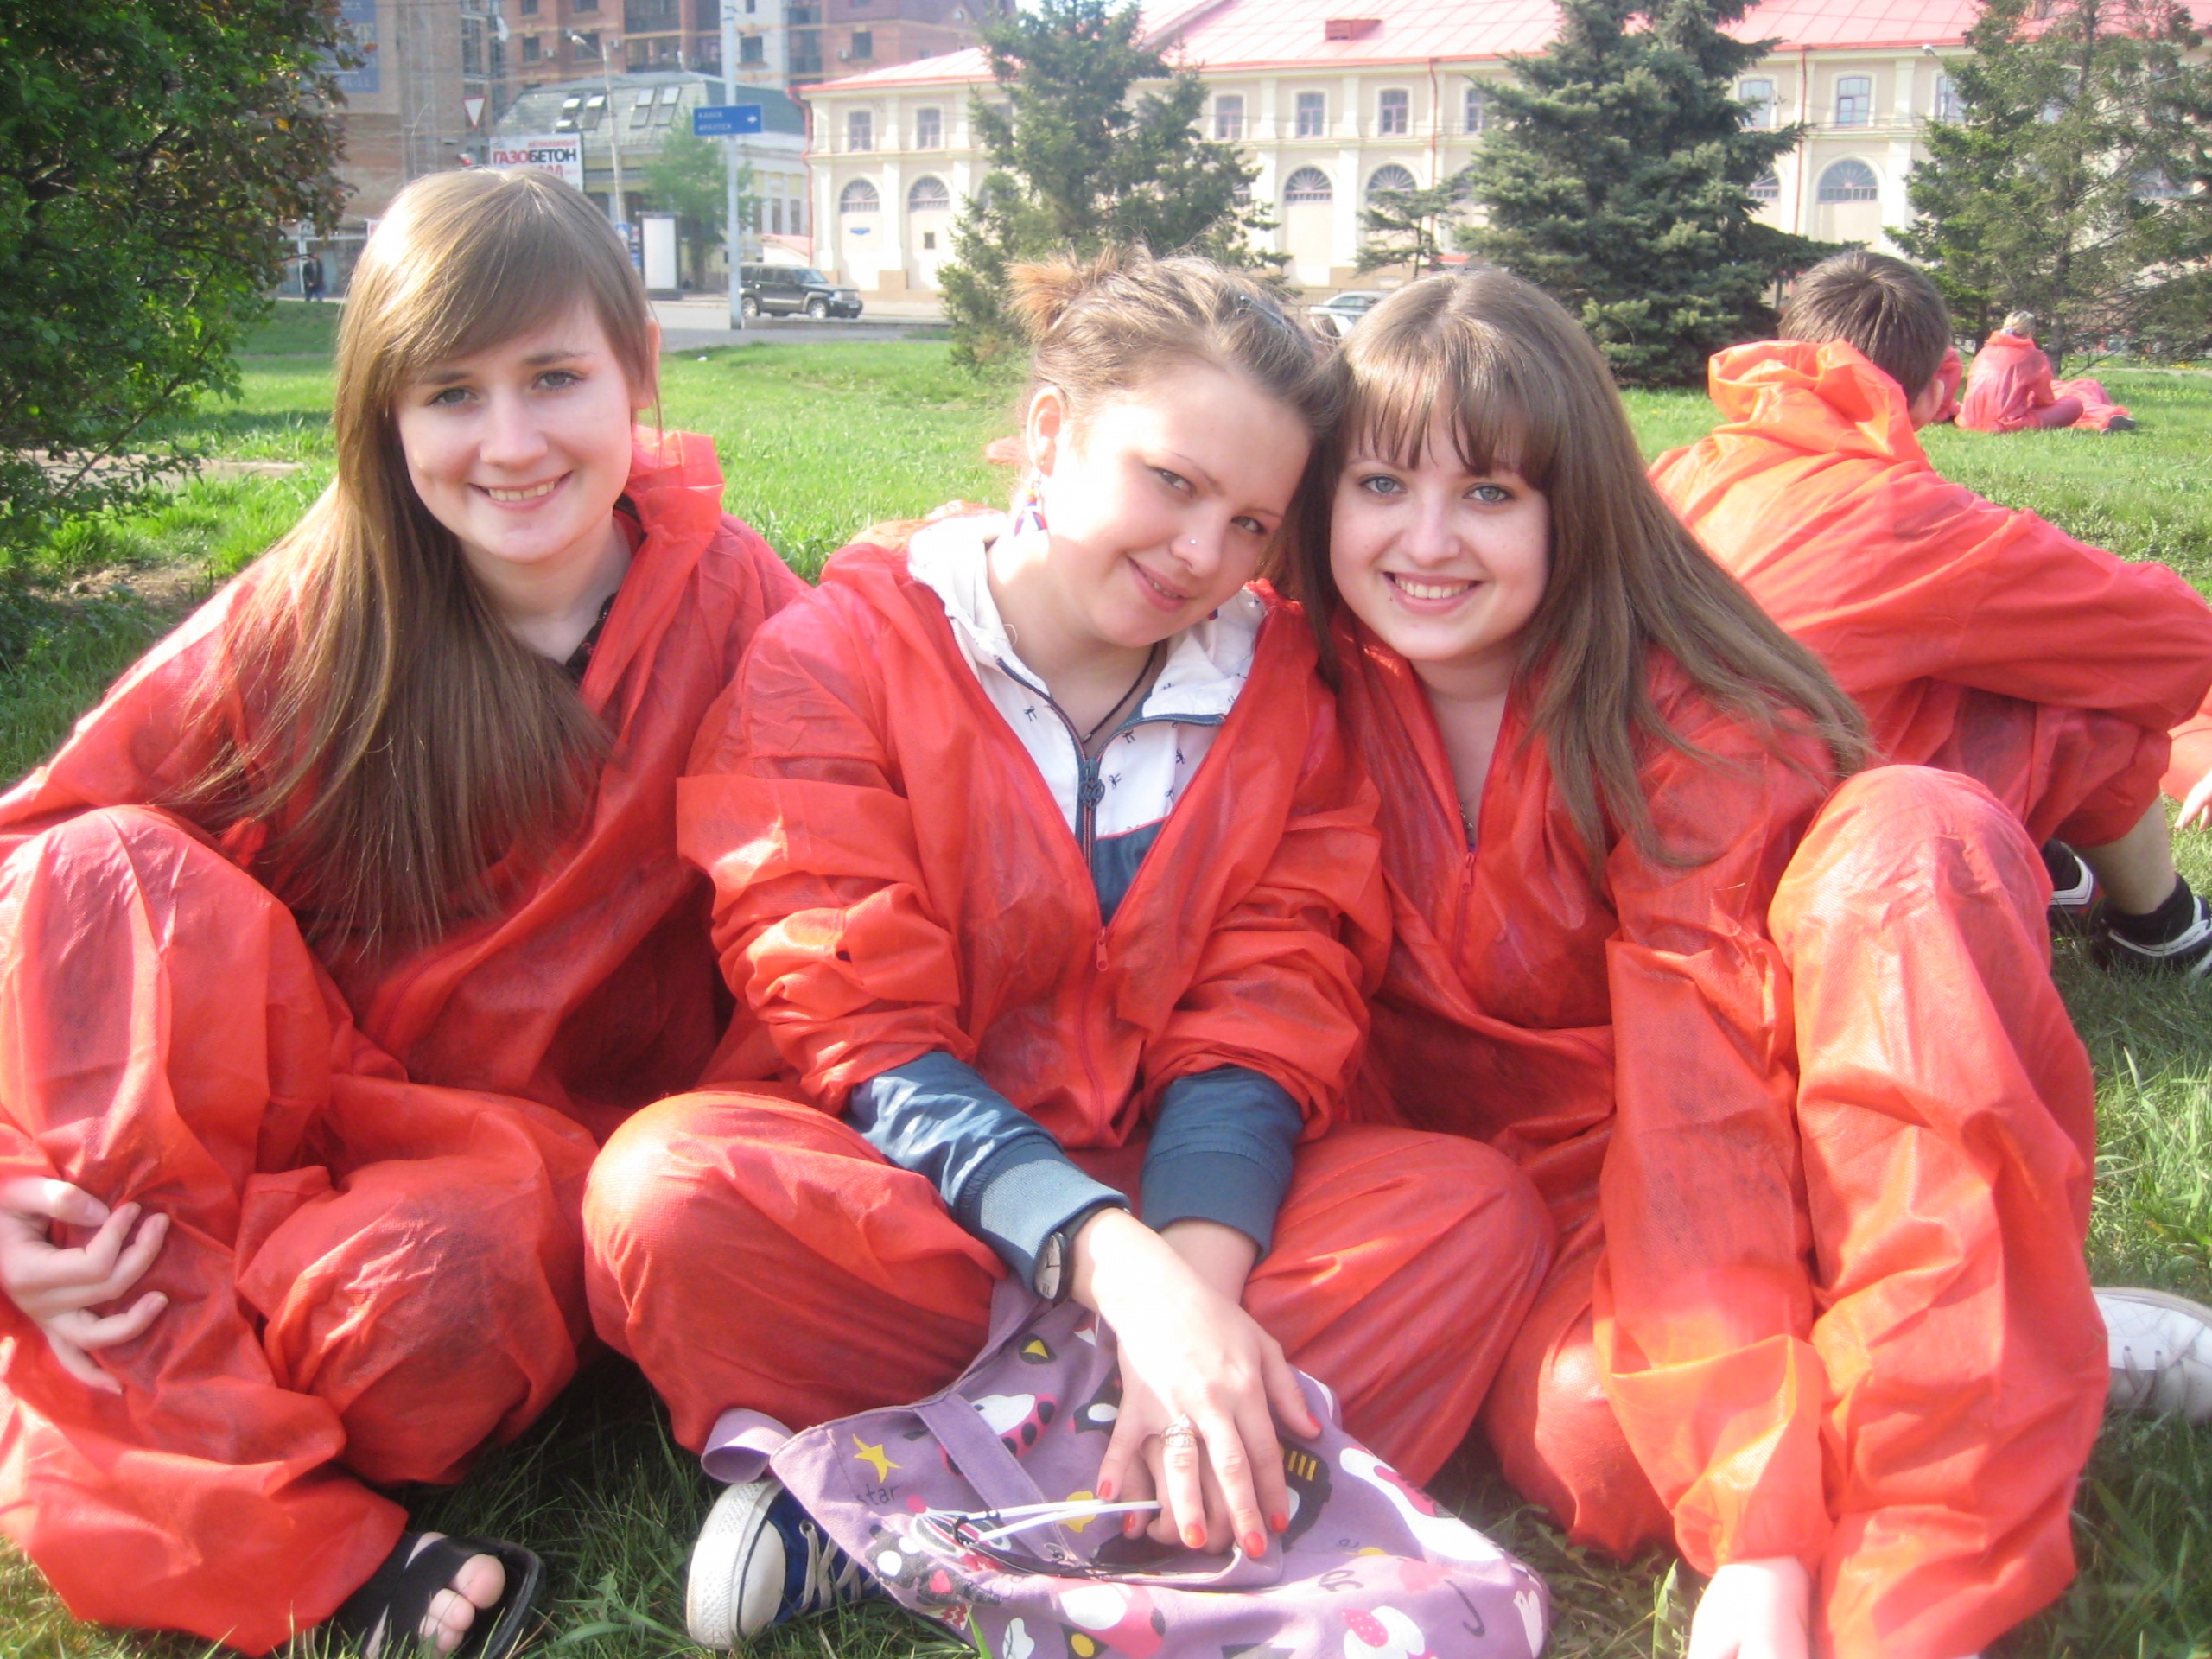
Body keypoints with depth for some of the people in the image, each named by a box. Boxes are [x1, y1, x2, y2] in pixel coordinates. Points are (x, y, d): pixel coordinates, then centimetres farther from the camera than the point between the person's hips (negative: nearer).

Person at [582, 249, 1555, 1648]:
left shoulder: (1284, 693, 5)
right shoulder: (839, 656, -5)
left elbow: (1259, 1031, -3)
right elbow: (866, 1036, -15)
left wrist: (1197, 1270, -26)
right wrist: (1126, 1271, -30)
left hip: (1188, 1206, 4)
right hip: (908, 1199, -3)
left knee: (1478, 1212, -24)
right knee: (671, 1189, -32)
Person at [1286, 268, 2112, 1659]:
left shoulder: (1693, 731, -18)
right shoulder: (1318, 687, -7)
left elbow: (1700, 1109, -27)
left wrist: (1763, 1540, -33)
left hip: (1795, 1173, -1)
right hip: (1535, 1201, 2)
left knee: (1917, 838, -30)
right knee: (1579, 1436, -34)